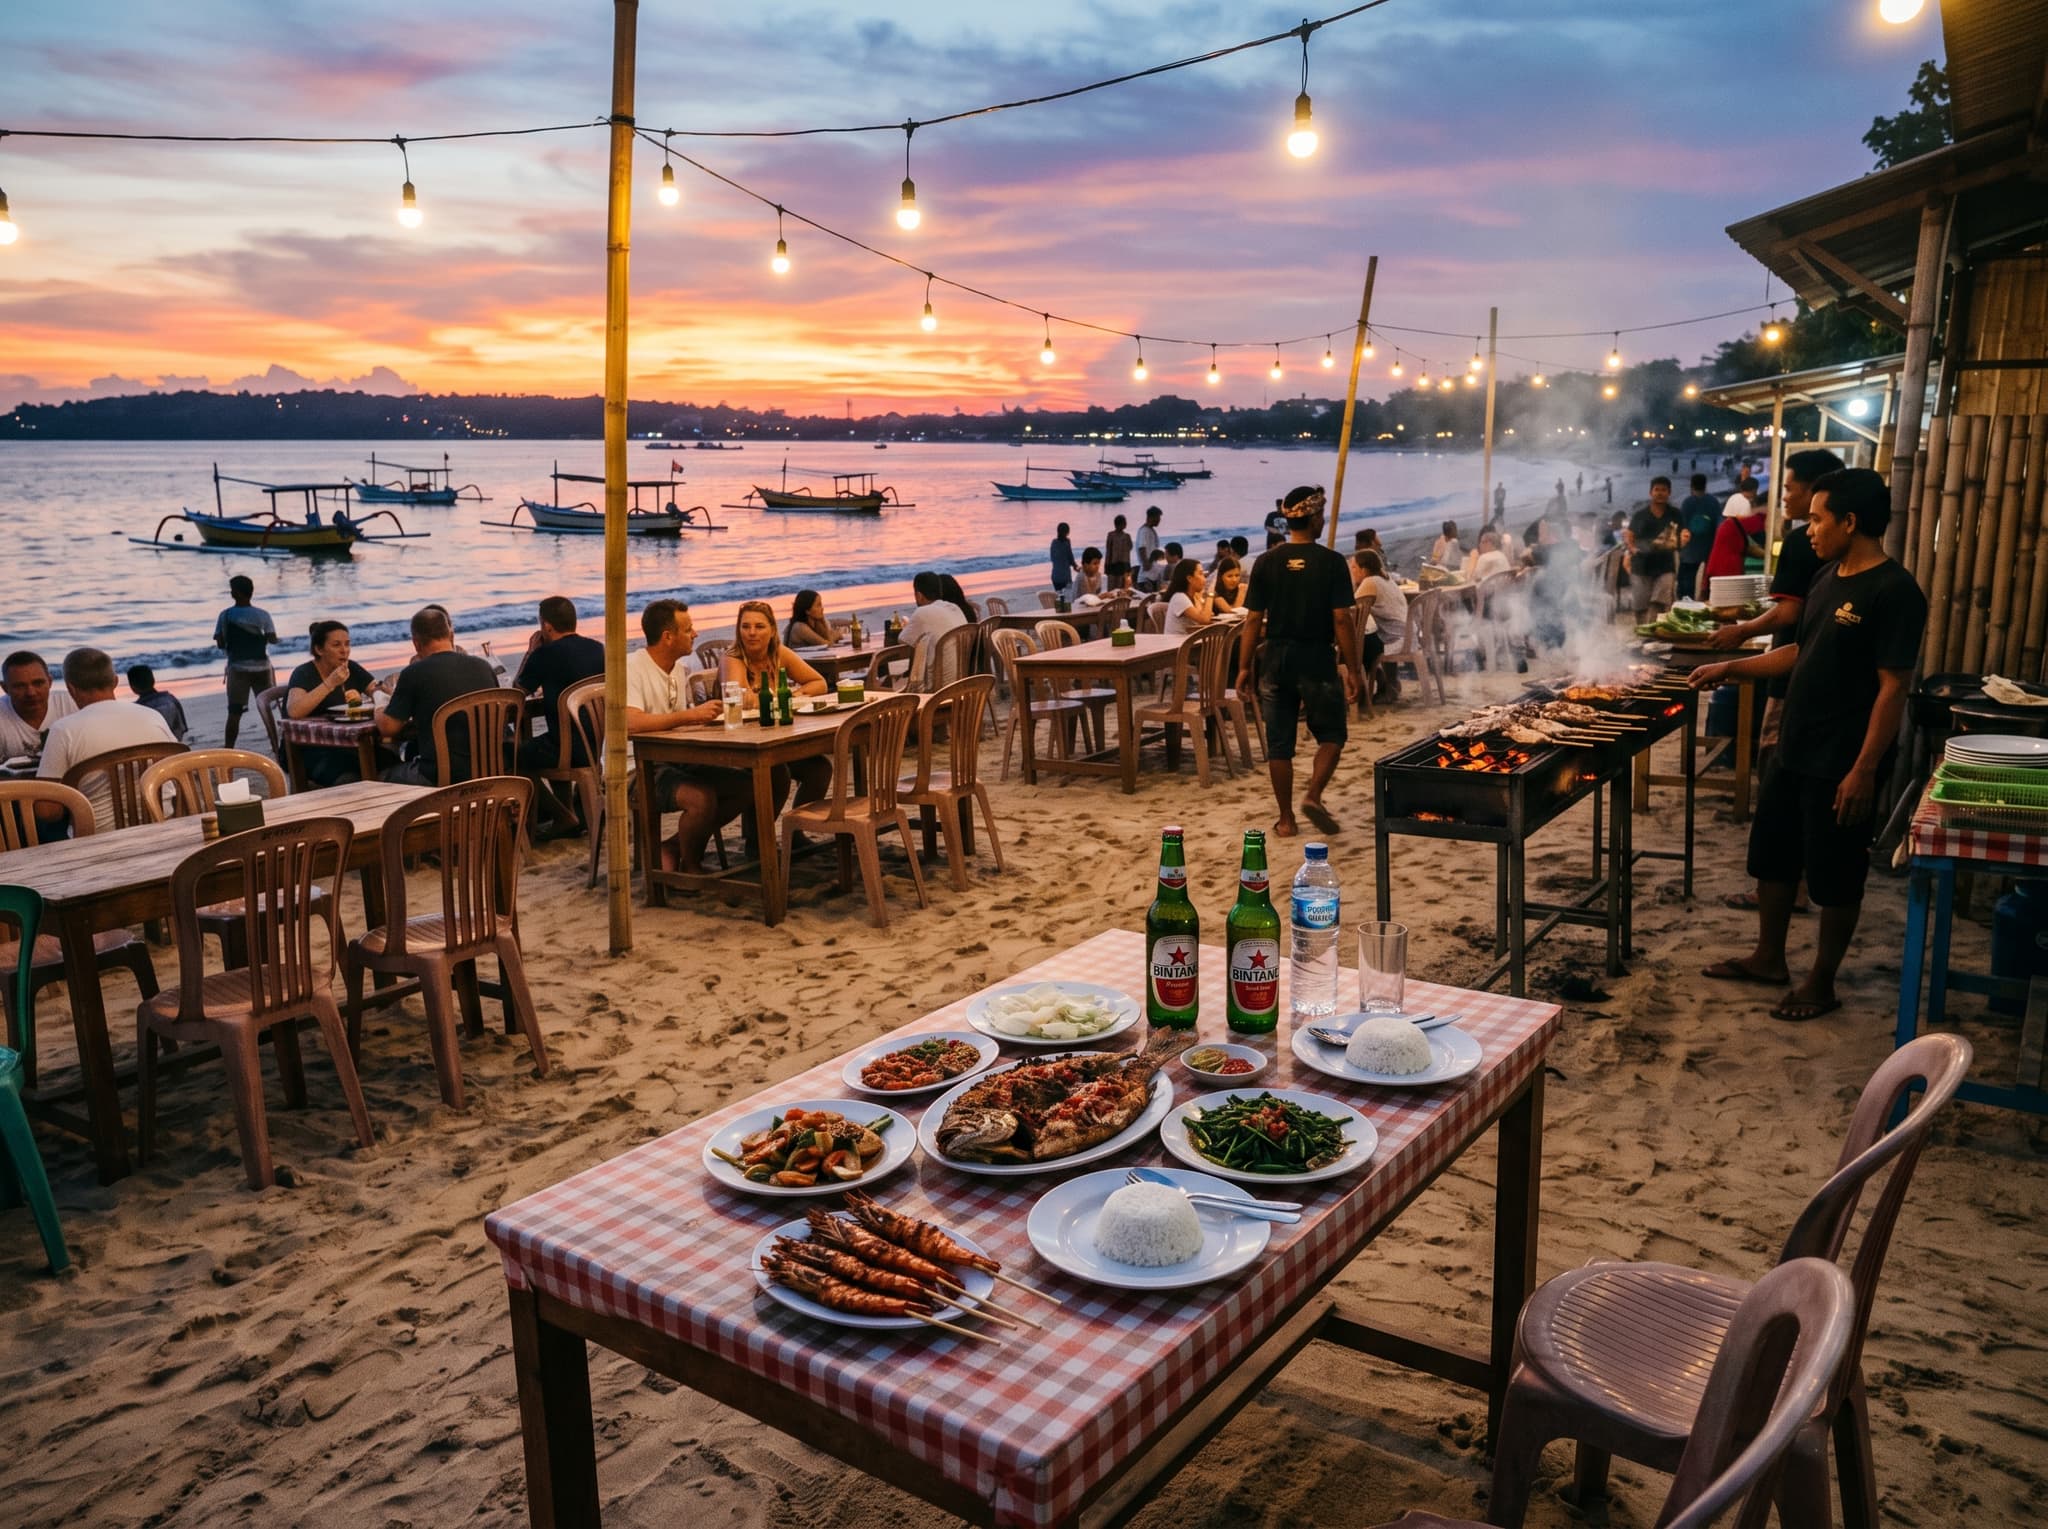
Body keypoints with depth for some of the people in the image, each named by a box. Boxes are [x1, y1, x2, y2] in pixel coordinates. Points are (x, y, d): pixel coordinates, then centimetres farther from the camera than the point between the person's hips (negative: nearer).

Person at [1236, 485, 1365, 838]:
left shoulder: (1266, 563, -1)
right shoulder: (1331, 562, -8)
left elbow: (1253, 620, -1)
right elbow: (1341, 619, -11)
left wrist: (1244, 667, 6)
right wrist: (1353, 669, -5)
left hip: (1278, 660, 2)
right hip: (1318, 661, -2)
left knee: (1279, 743, 9)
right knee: (1331, 734, 15)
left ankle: (1286, 819, 13)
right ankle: (1313, 796, -4)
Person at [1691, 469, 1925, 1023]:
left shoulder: (1893, 592, -17)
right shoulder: (1828, 579, 8)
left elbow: (1894, 686, -19)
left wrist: (1864, 769, -21)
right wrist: (1729, 668, 17)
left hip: (1842, 764, -9)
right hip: (1792, 750, 9)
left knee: (1834, 877, 5)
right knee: (1772, 856, 18)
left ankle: (1821, 983, 20)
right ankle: (1769, 958, 34)